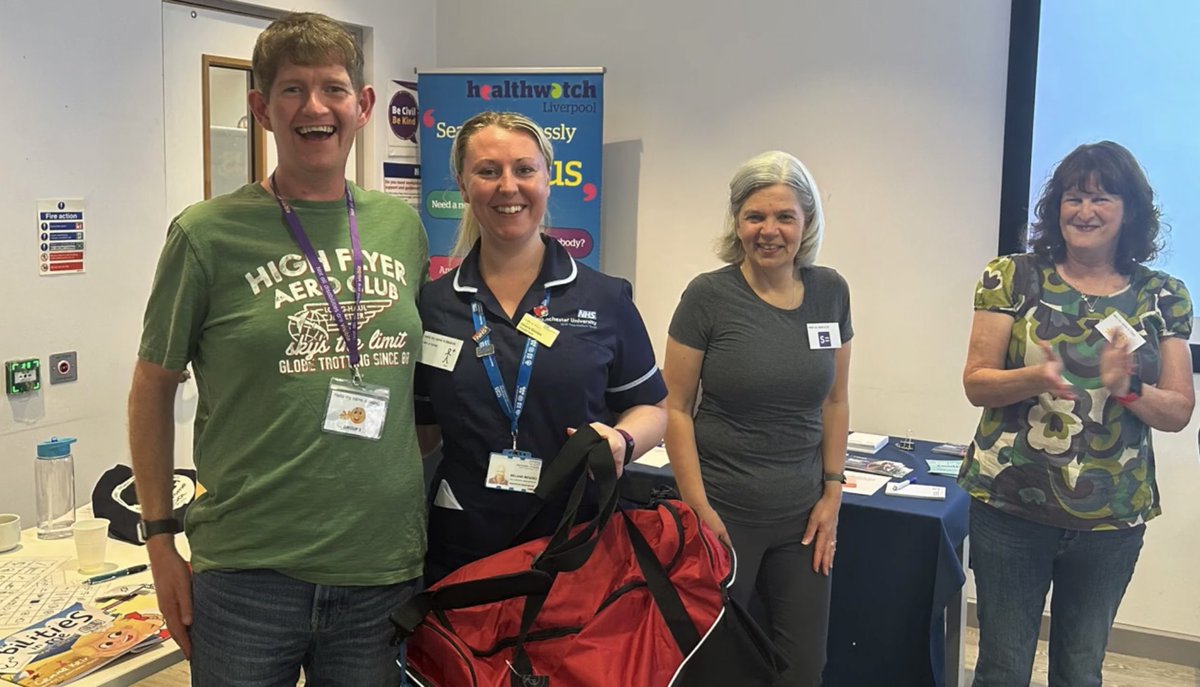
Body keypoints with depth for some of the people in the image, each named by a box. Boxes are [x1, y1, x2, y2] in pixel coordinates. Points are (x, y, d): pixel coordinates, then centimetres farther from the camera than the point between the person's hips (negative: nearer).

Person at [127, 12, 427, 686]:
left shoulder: (402, 226, 5)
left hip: (383, 572, 3)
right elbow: (154, 388, 2)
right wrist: (161, 540, 1)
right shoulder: (208, 234, -5)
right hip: (248, 574, -3)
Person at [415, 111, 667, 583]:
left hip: (580, 545, -1)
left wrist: (621, 440, -13)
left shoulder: (606, 299, 1)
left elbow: (650, 407, 7)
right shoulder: (432, 304, 4)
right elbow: (420, 431, 9)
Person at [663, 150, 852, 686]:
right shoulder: (708, 296, -10)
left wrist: (833, 492, 5)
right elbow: (677, 408, -7)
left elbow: (835, 401, 10)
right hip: (725, 512, -4)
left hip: (802, 518, 4)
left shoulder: (830, 292, 2)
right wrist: (698, 510, -11)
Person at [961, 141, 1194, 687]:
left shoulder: (1163, 297, 2)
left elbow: (1178, 411, 2)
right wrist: (1035, 379, -25)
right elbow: (976, 382, -6)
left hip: (1112, 520, 2)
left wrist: (1128, 389, -18)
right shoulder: (1014, 278, -4)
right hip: (1010, 510, -2)